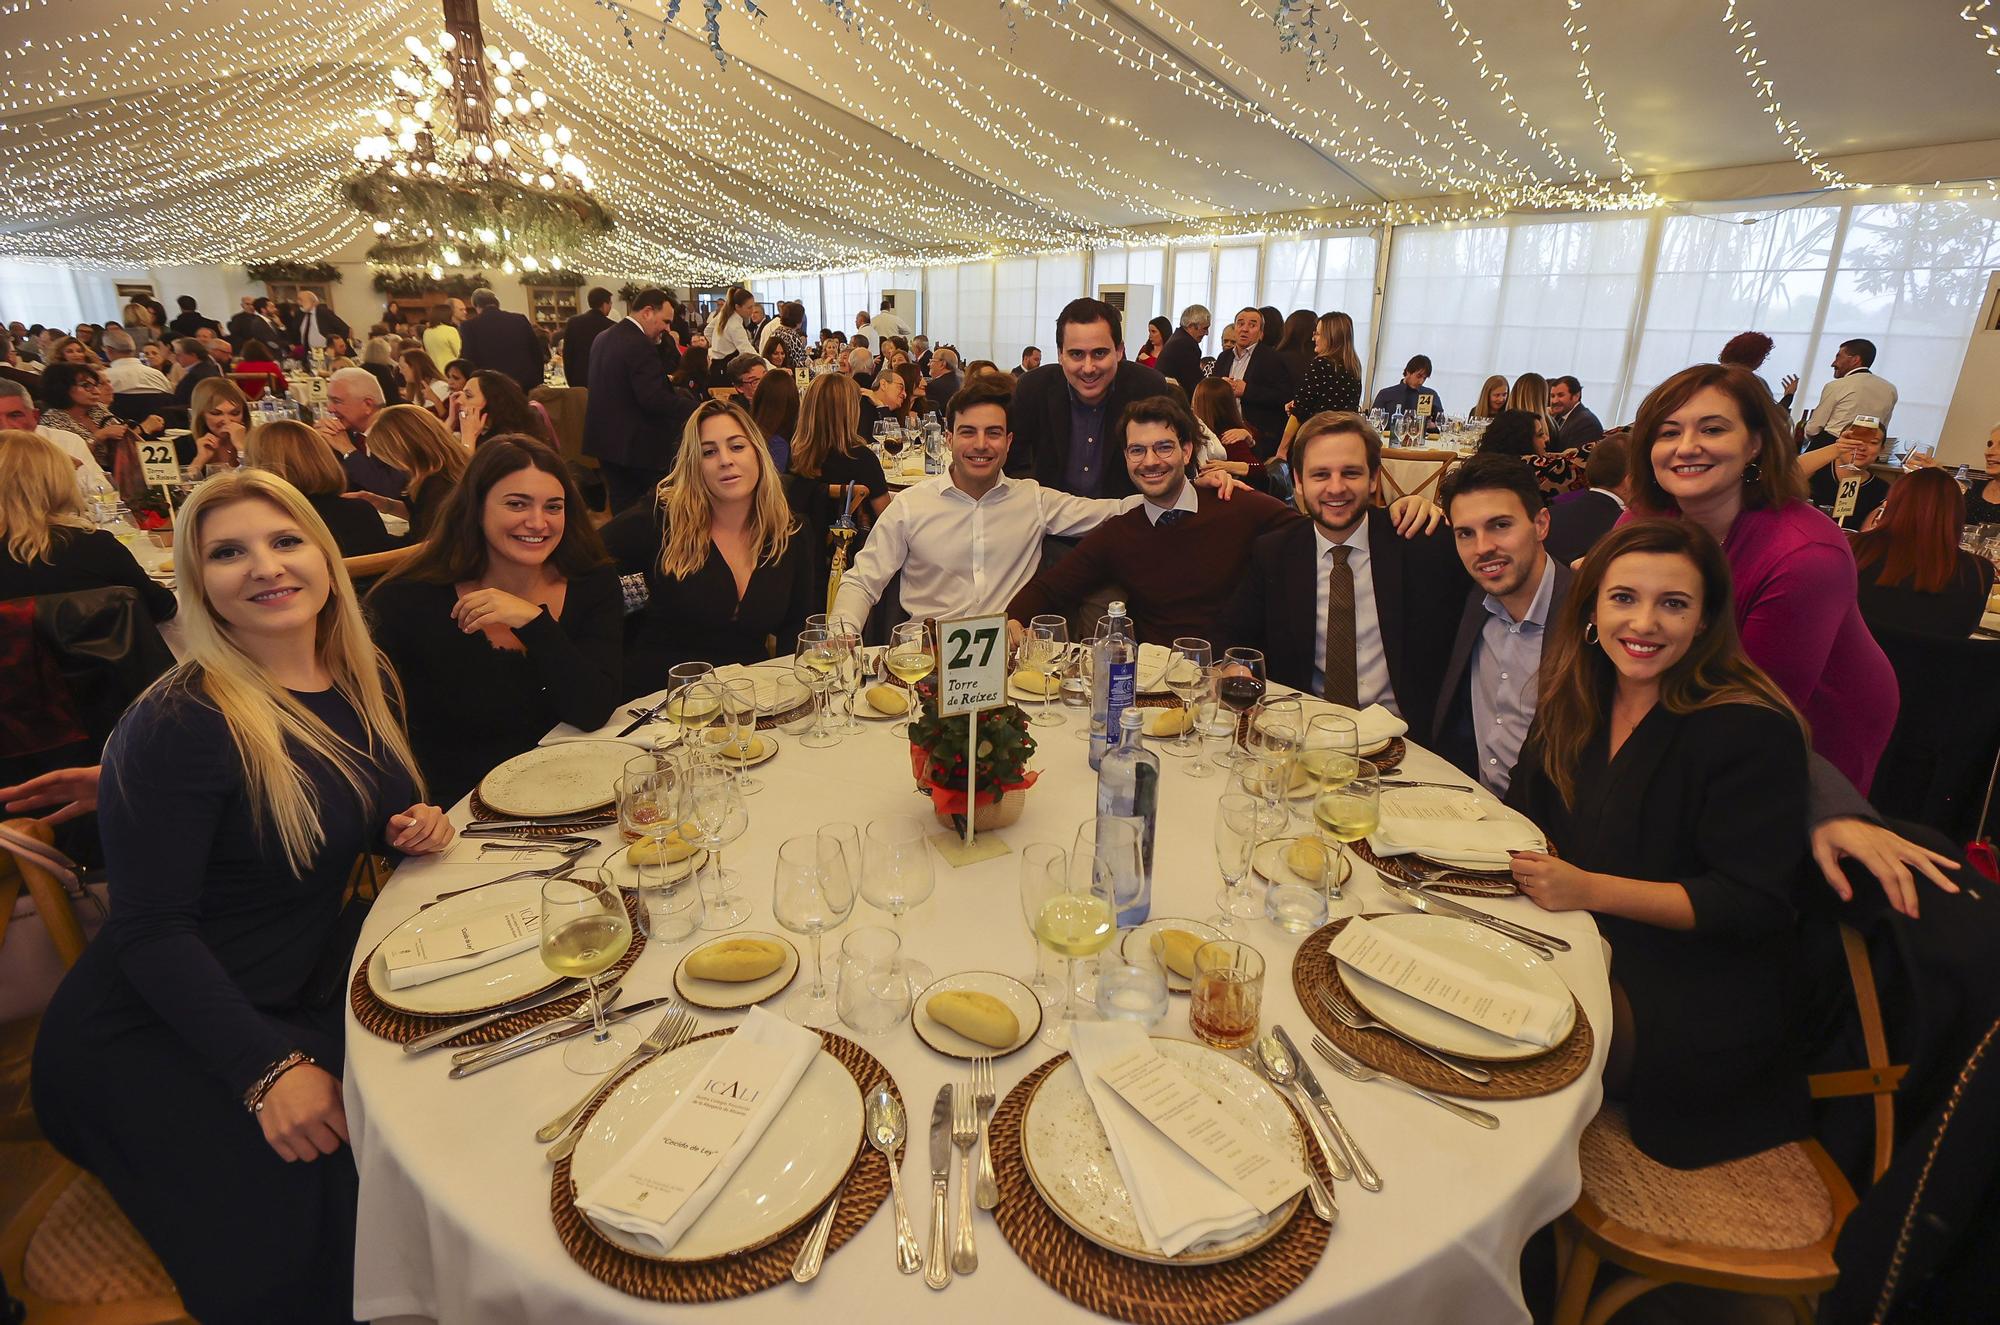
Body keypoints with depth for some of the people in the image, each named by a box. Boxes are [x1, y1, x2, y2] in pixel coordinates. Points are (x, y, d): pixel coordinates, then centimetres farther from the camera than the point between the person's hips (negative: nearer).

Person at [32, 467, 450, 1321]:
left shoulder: (360, 682, 2)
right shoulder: (179, 725, -19)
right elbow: (151, 931, -18)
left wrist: (415, 828, -5)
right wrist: (269, 1068, -26)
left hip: (311, 991, 6)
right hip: (156, 1030, -6)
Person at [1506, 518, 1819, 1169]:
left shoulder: (1752, 730, -16)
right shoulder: (1578, 700, 3)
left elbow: (1755, 904, -17)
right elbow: (1530, 809, 13)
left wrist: (1590, 890, -26)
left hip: (1700, 1002, -6)